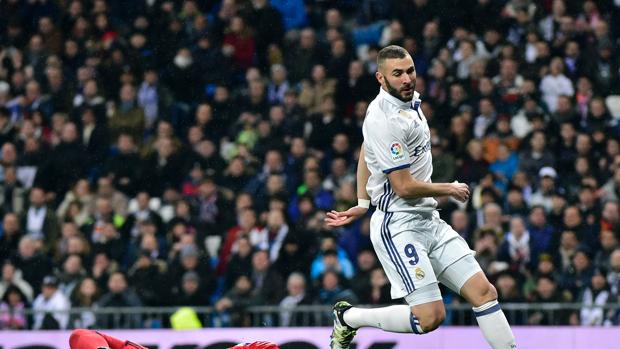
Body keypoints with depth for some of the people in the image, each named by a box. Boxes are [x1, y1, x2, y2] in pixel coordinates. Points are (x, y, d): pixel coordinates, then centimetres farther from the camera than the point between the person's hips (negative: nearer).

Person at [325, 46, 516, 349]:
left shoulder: (411, 99, 11)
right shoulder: (385, 119, -19)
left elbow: (366, 150, 24)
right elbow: (405, 187, -18)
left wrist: (363, 204, 22)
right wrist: (451, 189, -2)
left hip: (429, 220, 9)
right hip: (399, 224, -9)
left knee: (484, 292, -1)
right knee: (430, 316, -15)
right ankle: (348, 317, 6)